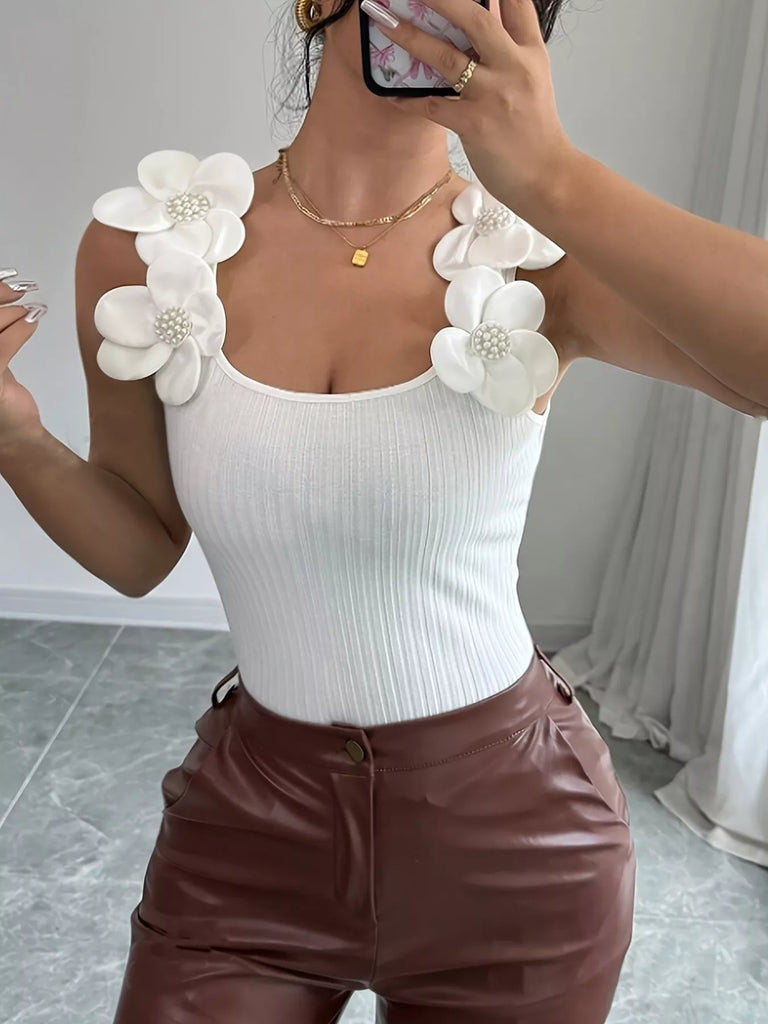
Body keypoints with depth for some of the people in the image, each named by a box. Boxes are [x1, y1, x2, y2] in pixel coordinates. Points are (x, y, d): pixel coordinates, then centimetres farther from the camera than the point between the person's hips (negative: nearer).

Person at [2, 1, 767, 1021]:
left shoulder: (546, 259, -13)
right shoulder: (144, 248, -8)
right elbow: (141, 552, 2)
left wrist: (551, 176, -32)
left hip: (511, 823, 0)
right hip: (250, 821, 1)